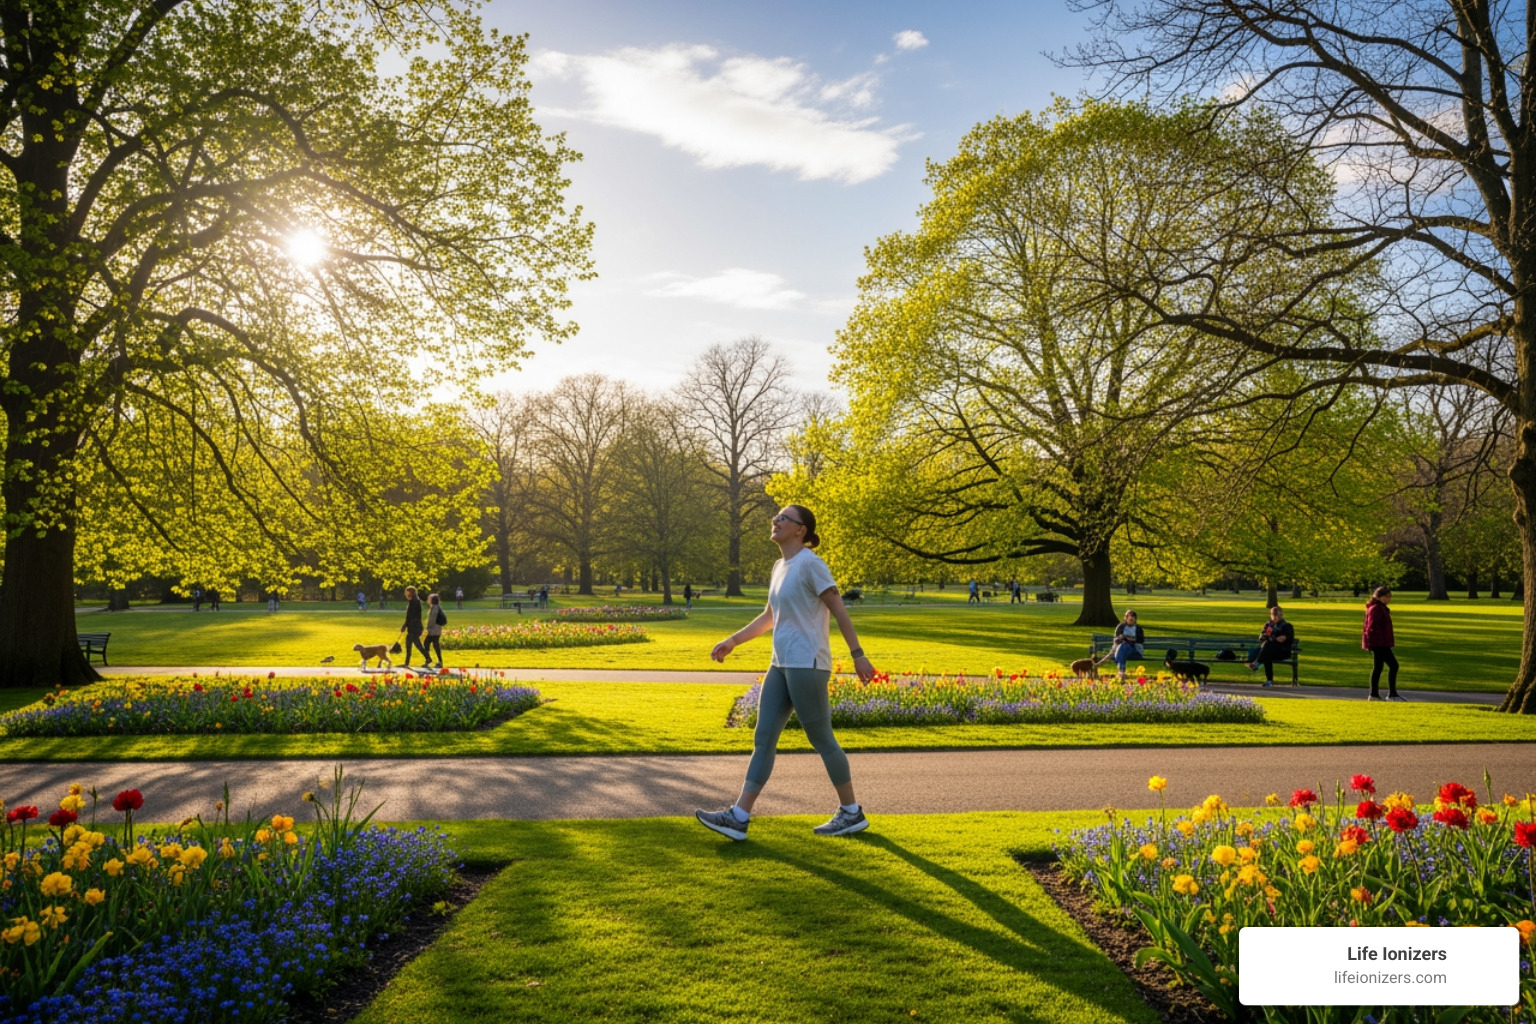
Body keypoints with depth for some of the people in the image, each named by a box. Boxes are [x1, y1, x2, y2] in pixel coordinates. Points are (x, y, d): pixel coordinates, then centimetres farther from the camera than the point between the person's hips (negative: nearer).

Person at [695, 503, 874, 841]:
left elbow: (838, 610, -12)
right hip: (781, 664, 9)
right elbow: (769, 617, 23)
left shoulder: (810, 564, -10)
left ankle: (852, 813, 16)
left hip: (807, 664, -8)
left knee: (821, 739, 1)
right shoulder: (780, 567, 15)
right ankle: (739, 817, 5)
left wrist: (858, 655, -15)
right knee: (763, 739, 5)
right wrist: (732, 641, 20)